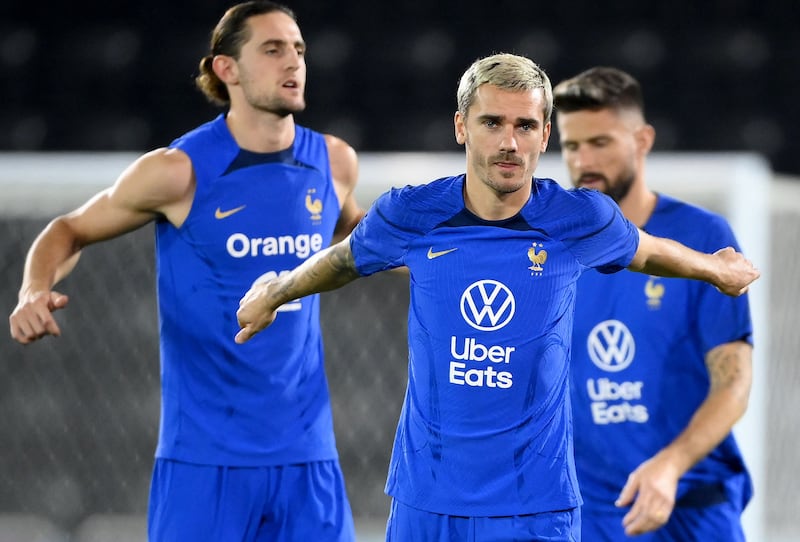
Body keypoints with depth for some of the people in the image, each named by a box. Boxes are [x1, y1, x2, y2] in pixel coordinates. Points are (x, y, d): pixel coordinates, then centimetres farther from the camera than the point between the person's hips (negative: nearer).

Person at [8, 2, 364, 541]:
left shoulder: (332, 162, 3)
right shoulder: (179, 171, -9)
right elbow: (71, 231, 3)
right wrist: (37, 289, -17)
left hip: (307, 453, 4)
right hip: (206, 455, -4)